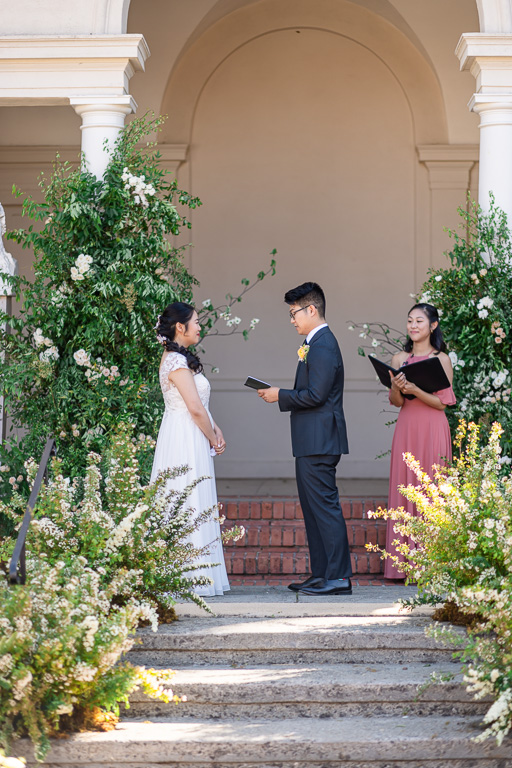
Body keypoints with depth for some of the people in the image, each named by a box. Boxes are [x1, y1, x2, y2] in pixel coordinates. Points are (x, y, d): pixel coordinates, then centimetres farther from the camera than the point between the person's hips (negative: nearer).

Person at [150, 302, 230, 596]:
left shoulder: (179, 358, 16)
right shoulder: (177, 361, -15)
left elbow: (199, 405, 20)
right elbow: (195, 409, -18)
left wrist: (216, 430, 8)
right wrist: (213, 439, -6)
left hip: (192, 440, 10)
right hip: (186, 440, -10)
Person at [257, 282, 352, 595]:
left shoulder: (323, 346, -15)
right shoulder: (318, 343, 18)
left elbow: (315, 395, -21)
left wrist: (281, 395, -11)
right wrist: (281, 395, 11)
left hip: (318, 441, -11)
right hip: (313, 441, 11)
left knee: (324, 505, -9)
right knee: (313, 507, 13)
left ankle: (338, 578, -7)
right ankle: (321, 575, 18)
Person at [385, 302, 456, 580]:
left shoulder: (441, 359, 0)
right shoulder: (399, 359, 11)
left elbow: (442, 402, -5)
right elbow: (396, 401, 8)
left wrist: (415, 390, -19)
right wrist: (398, 388, -14)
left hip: (432, 430, -4)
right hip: (406, 429, 4)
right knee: (403, 489, 1)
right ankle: (404, 564, 4)